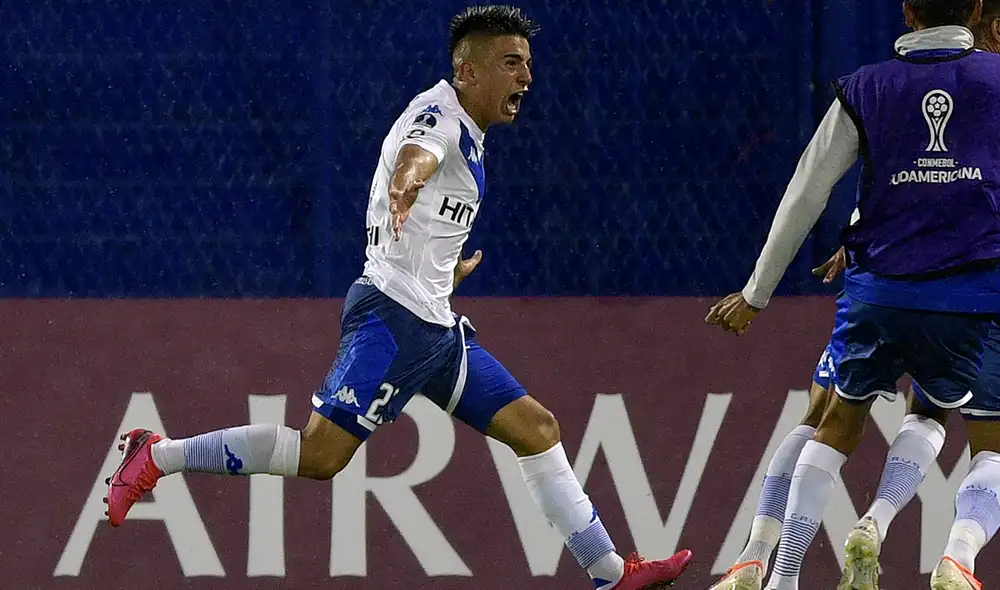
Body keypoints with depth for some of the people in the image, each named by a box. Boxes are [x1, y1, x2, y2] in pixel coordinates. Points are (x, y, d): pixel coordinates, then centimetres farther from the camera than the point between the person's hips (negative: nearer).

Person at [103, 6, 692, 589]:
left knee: (535, 428, 8)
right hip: (393, 315, -10)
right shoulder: (439, 113, -11)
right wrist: (406, 183, -60)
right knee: (321, 452, -18)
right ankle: (158, 455, -9)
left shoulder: (467, 135, 19)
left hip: (435, 328, 10)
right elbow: (416, 152, -35)